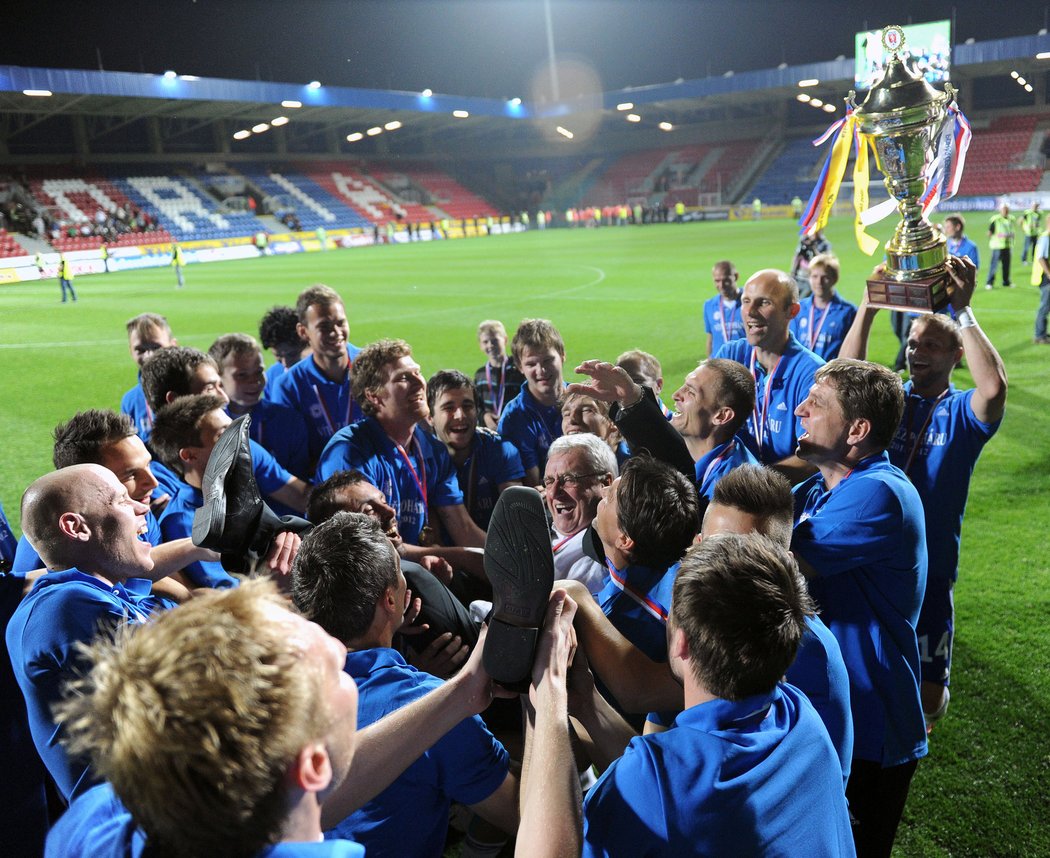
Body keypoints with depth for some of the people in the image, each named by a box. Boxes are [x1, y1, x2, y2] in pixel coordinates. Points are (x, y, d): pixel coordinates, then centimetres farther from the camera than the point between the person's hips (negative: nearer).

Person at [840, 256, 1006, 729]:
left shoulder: (961, 412, -4)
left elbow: (993, 388, -28)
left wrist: (963, 310, -27)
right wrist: (869, 306, -26)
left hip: (928, 569, -1)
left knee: (926, 688, 10)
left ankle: (920, 715, 42)